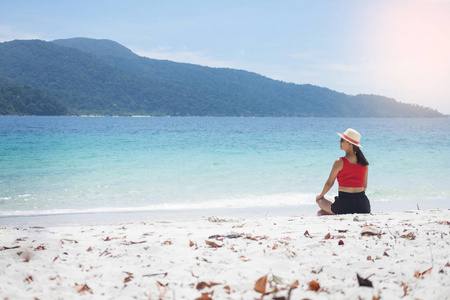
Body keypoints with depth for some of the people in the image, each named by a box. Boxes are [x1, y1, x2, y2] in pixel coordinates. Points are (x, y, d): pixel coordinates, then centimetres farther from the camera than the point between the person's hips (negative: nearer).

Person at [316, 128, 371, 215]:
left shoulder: (339, 162, -9)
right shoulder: (364, 163, 6)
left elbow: (329, 183, 2)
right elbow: (365, 186, 14)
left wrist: (321, 196, 20)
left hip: (343, 205, -4)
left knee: (319, 199, 22)